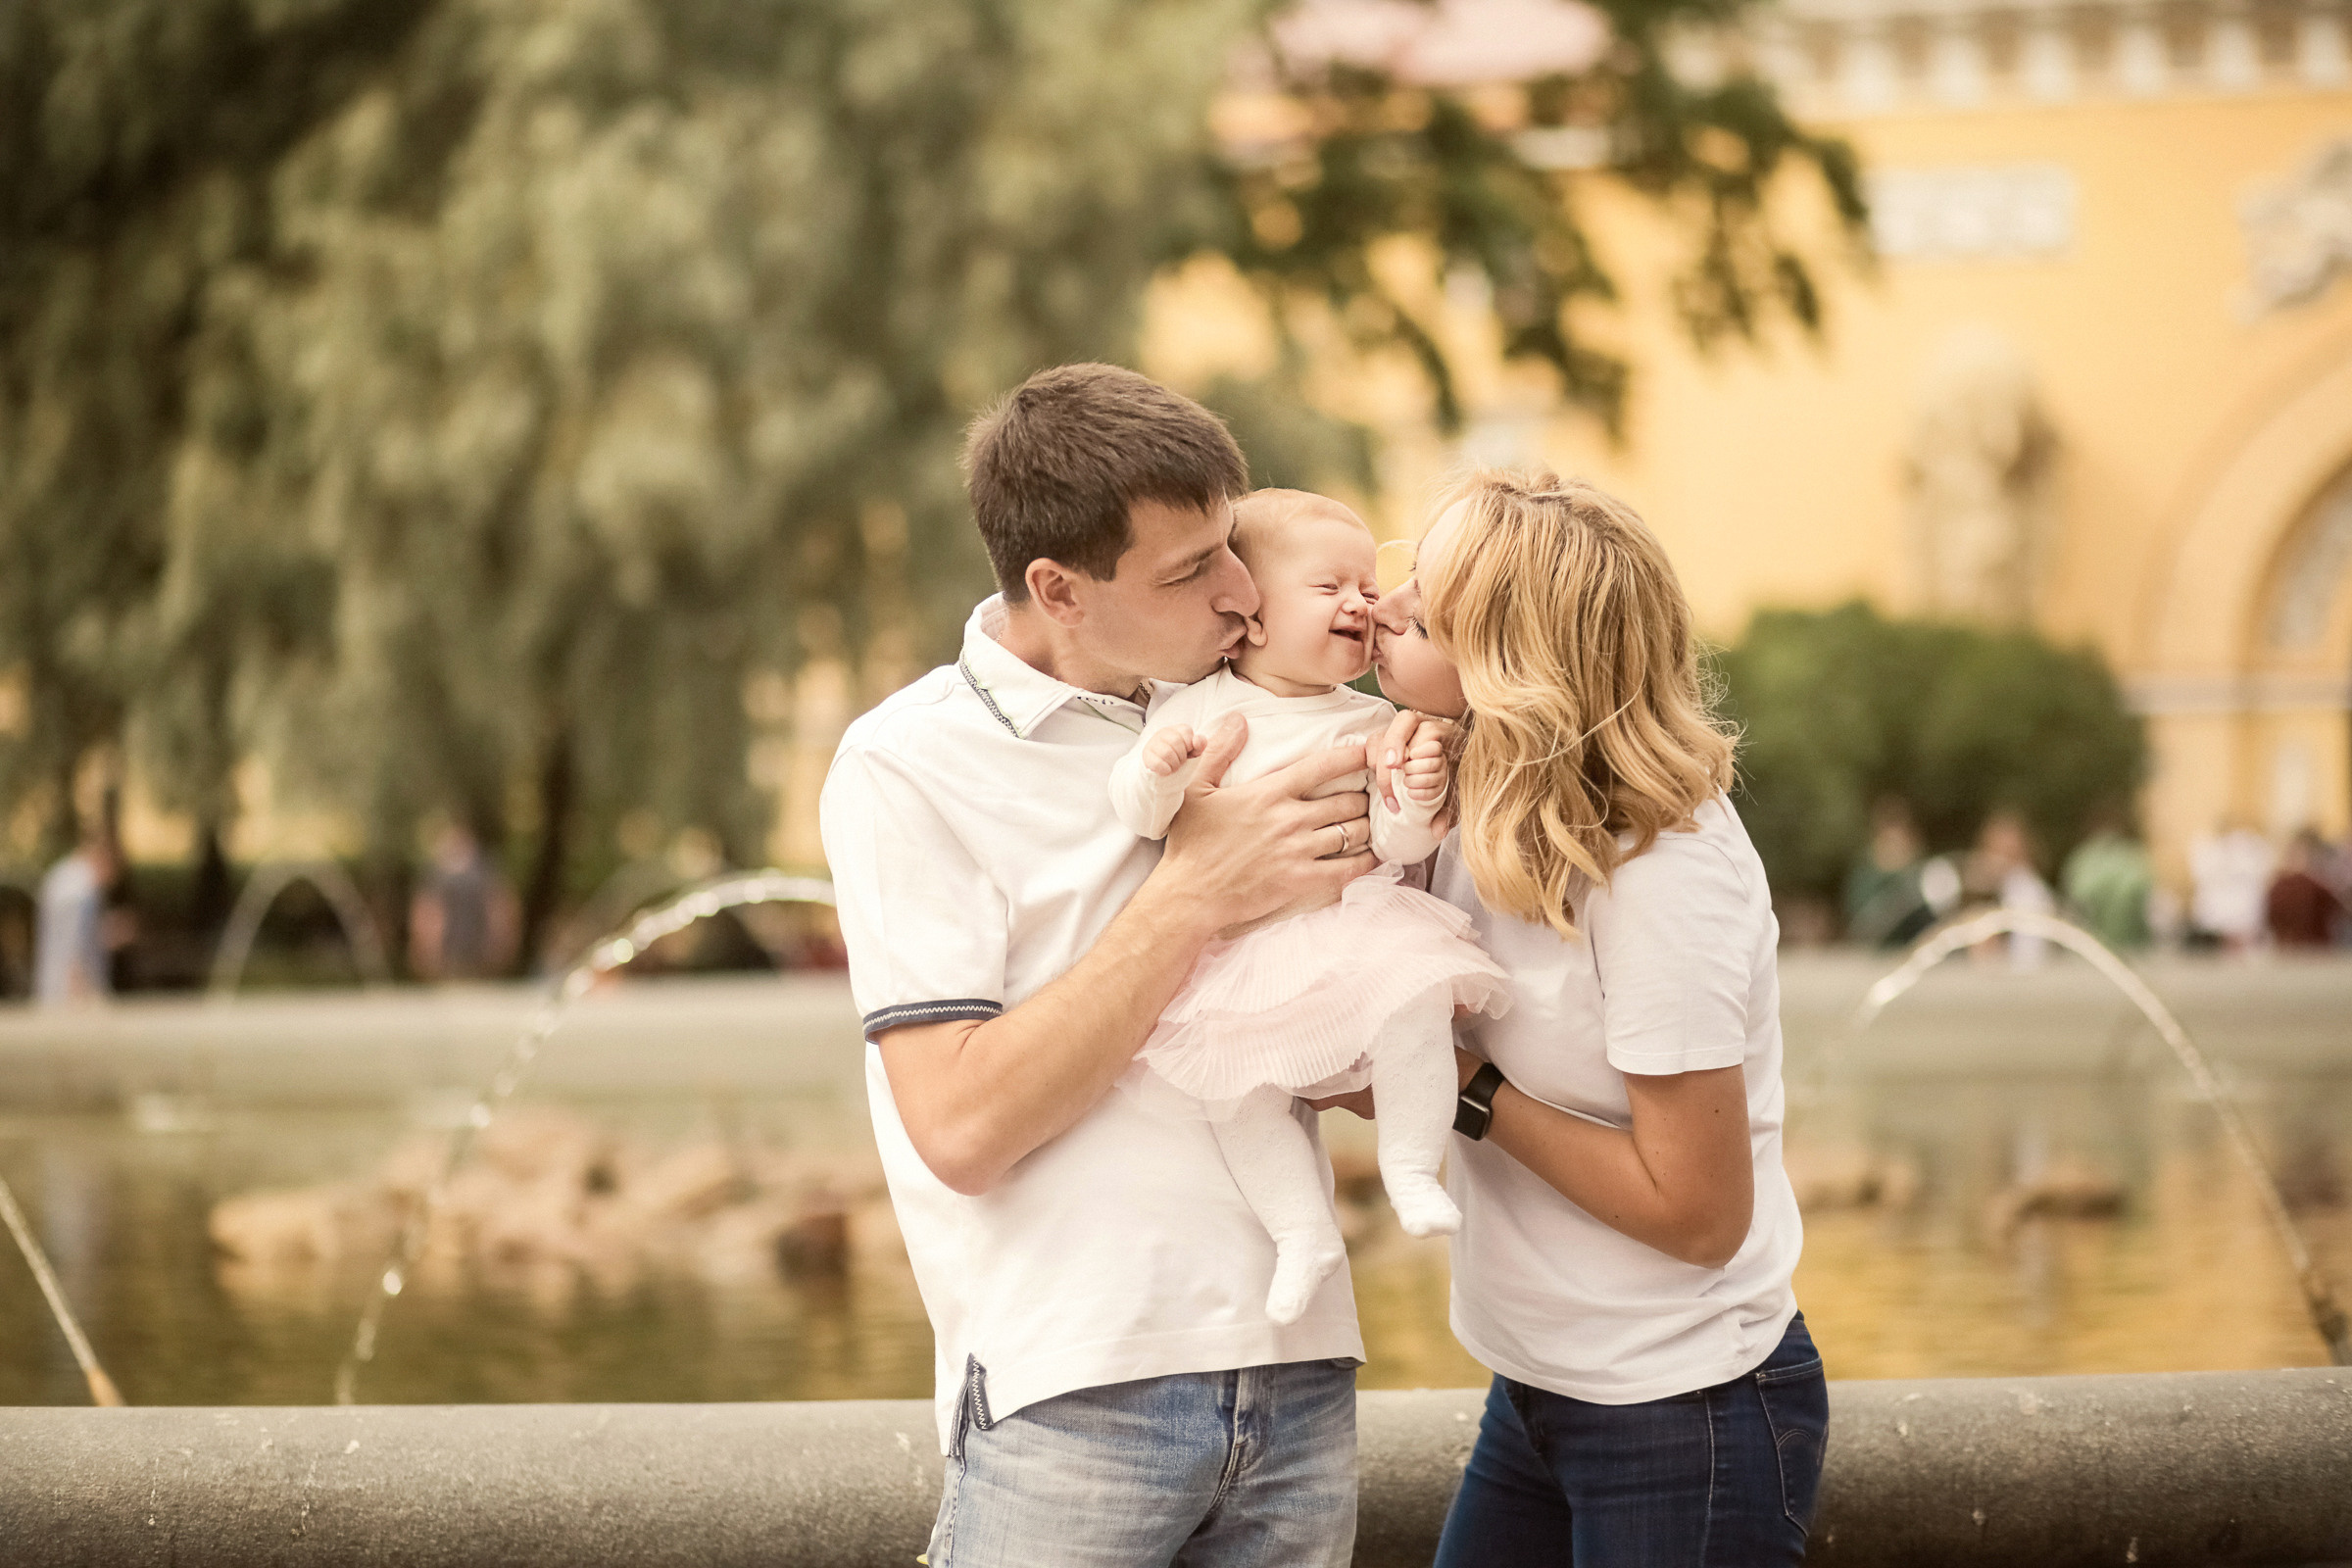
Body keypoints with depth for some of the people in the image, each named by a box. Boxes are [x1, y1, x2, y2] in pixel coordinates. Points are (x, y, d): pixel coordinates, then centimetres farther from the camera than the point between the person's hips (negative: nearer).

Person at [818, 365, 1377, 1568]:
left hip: (1301, 1377, 5)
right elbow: (961, 1127, -14)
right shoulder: (909, 768, -4)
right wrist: (1194, 895, -14)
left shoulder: (1215, 724, 12)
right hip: (1075, 1400, -5)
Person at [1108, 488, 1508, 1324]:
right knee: (1237, 1085, -17)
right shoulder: (1199, 709, 3)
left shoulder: (1371, 724, 8)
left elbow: (1393, 845, 3)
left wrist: (1417, 803, -18)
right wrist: (1155, 769, -21)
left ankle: (1412, 1166, -14)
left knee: (1415, 991, -28)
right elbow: (1138, 815, 0)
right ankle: (1302, 1229, -2)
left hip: (1353, 923, 0)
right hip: (1237, 952, 0)